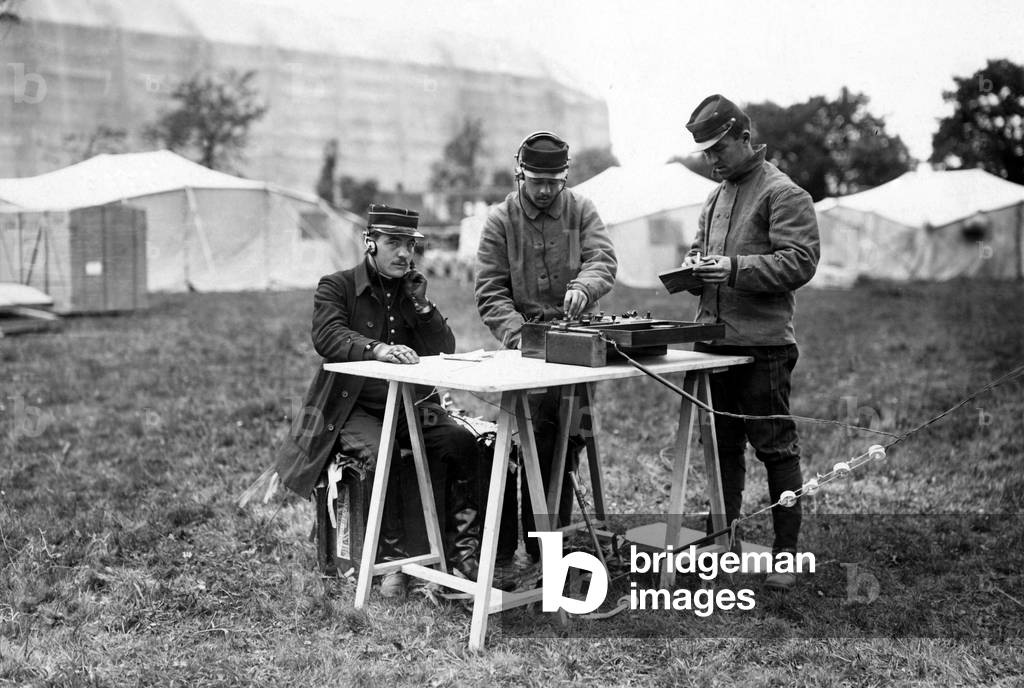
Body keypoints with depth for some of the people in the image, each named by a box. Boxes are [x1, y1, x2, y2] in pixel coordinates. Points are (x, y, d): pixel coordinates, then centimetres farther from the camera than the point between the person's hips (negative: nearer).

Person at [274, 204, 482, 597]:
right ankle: (393, 558, -24)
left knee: (462, 442, -22)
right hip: (354, 407, -4)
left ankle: (462, 551, -16)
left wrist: (421, 305, -5)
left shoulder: (415, 290, 15)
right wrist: (376, 349, -36)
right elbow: (327, 337, -18)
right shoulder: (336, 287, 2)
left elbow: (445, 351, 9)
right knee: (378, 452, -34)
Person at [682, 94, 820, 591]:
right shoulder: (716, 198, 19)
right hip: (713, 341, 8)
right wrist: (696, 267, 4)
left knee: (775, 448, -1)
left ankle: (786, 552, 7)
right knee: (722, 447, 13)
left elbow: (800, 262, -14)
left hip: (763, 345, -7)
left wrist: (735, 268, -21)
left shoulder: (783, 194, -5)